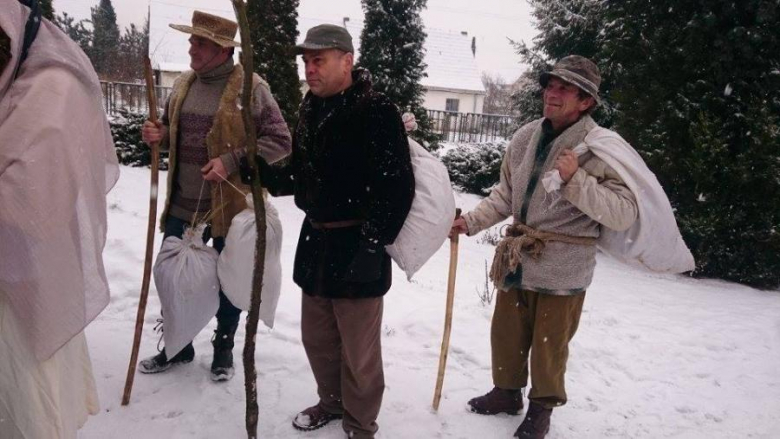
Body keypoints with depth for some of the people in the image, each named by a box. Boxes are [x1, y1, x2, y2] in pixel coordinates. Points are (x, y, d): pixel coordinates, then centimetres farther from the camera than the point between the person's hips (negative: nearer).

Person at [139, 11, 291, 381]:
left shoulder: (250, 87, -11)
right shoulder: (183, 84, 8)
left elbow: (280, 141, -13)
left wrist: (233, 161, -23)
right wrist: (159, 134, -4)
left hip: (230, 206, -5)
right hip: (182, 205, 6)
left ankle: (223, 348, 33)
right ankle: (178, 345, 36)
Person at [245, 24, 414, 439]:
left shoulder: (376, 111, -15)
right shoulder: (310, 110, 9)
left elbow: (397, 187, -19)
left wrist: (372, 245, -20)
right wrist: (255, 171, 1)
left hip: (356, 247, -7)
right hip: (315, 240, 8)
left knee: (358, 350, 6)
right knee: (317, 338, 20)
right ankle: (332, 402, 43)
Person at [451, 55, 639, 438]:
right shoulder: (525, 137, 0)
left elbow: (624, 214, -21)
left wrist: (576, 180, -29)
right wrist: (471, 221, 3)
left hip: (562, 269, -5)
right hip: (517, 259, 5)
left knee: (549, 343, 12)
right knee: (506, 333, 19)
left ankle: (542, 406, 37)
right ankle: (507, 392, 43)